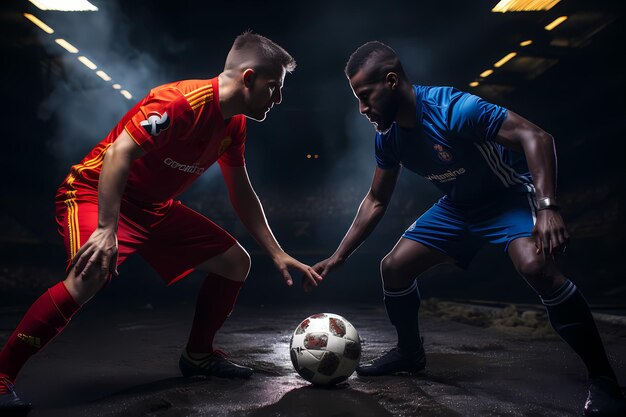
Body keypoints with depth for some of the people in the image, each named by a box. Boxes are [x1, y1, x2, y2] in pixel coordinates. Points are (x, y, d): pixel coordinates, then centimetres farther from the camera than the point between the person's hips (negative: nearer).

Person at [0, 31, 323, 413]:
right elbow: (118, 154, -30)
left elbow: (242, 195, 10)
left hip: (155, 207, 9)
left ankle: (198, 354, 20)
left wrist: (277, 254, 8)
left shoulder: (234, 125, 2)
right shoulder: (185, 101, -25)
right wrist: (106, 230, -37)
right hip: (97, 193, -8)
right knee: (91, 275, -36)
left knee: (236, 263, 4)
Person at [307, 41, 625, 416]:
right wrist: (337, 258, 1)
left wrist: (547, 208, -44)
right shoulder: (388, 137, -7)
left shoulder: (453, 108, -30)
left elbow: (534, 136, -31)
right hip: (459, 206, 7)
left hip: (509, 196, -7)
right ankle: (410, 352, 25)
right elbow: (376, 201, 3)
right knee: (393, 267, 0)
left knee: (536, 266, -35)